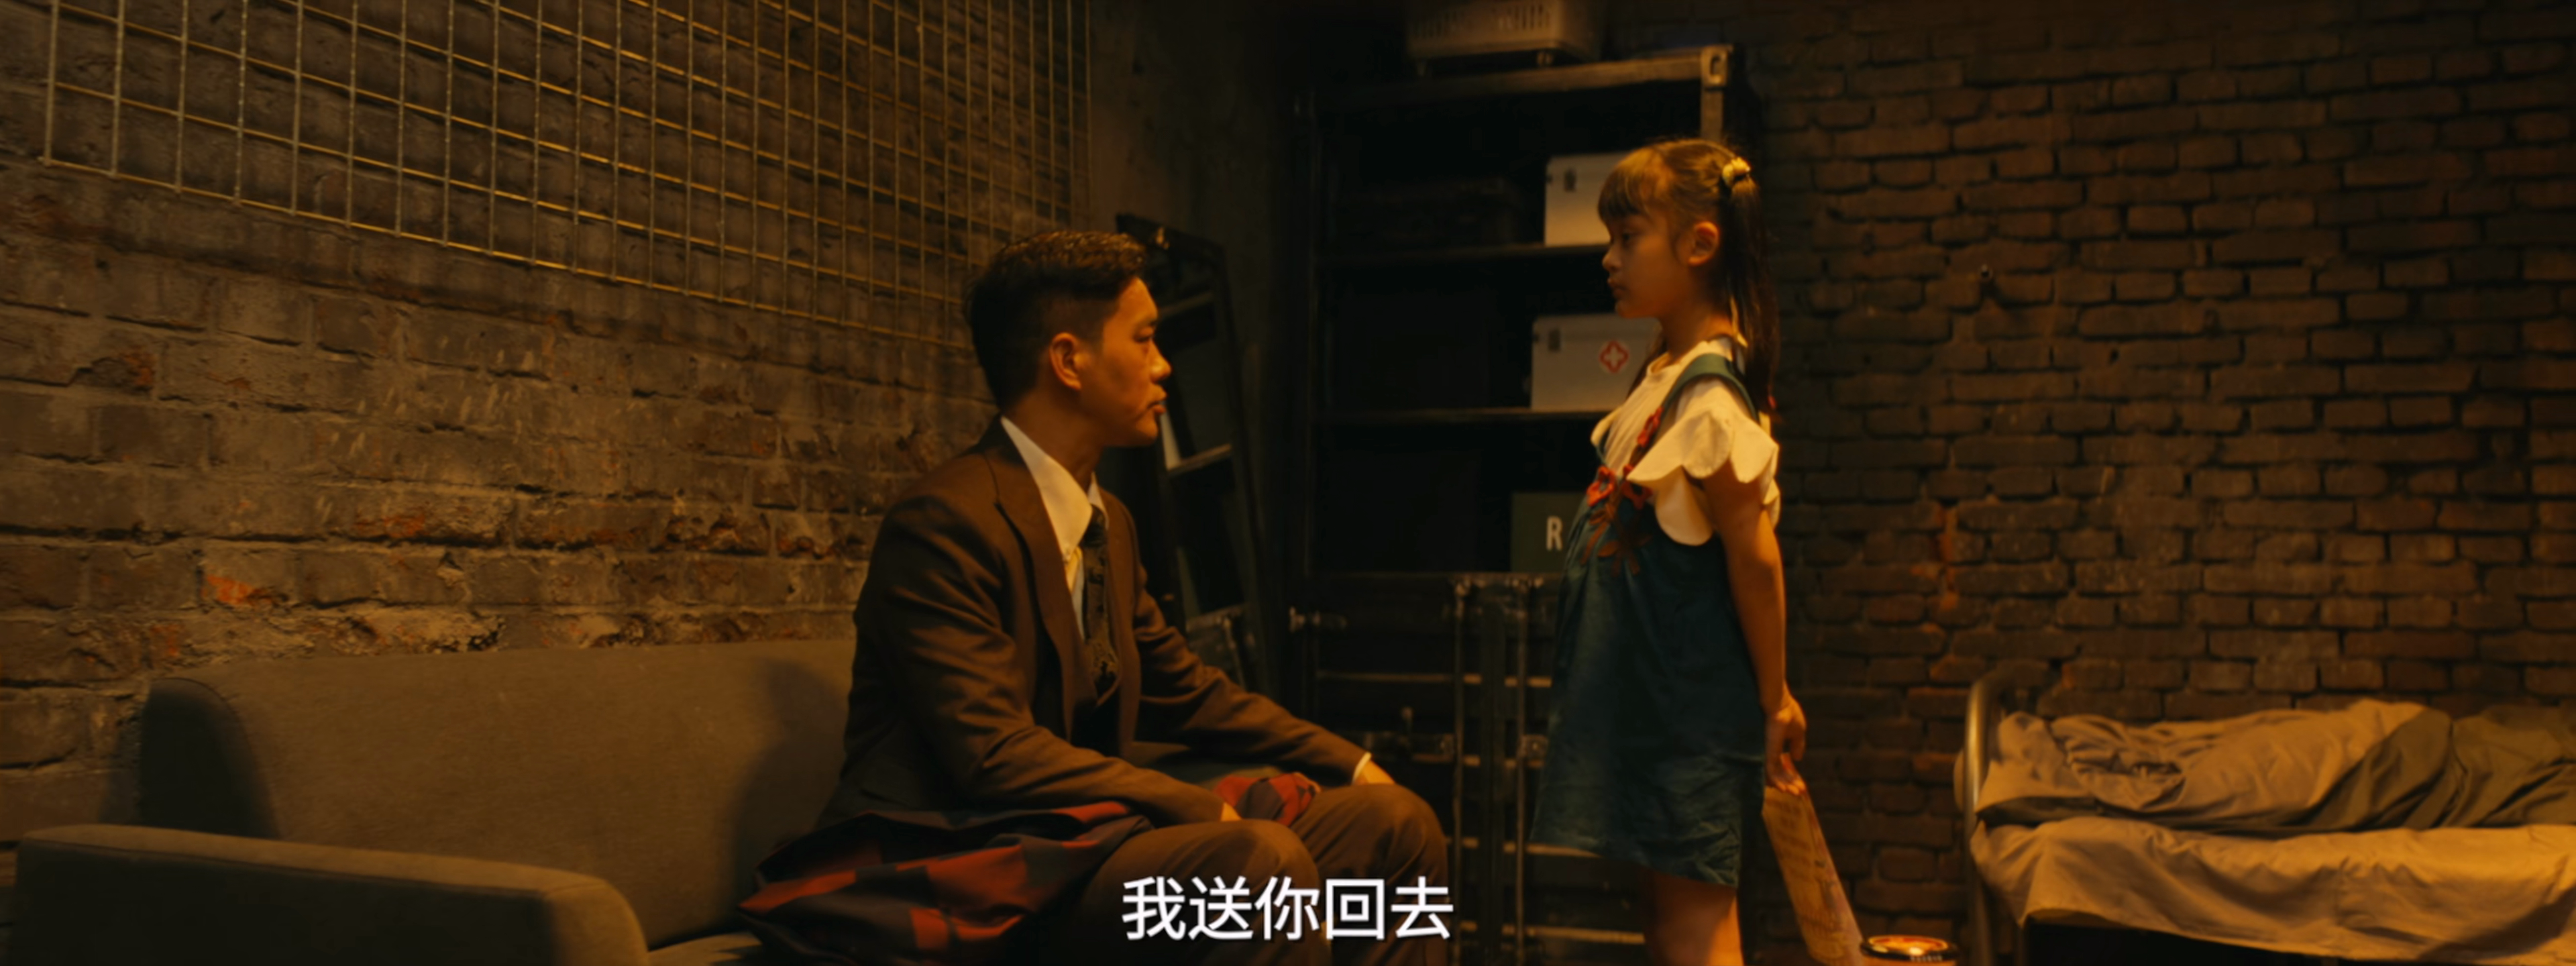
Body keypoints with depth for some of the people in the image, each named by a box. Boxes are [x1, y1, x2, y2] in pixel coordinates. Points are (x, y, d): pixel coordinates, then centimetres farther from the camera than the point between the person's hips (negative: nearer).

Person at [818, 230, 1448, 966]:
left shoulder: (1107, 521, 13)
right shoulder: (943, 523, -16)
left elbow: (1186, 692, 21)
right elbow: (995, 756, -24)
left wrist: (1351, 766, 13)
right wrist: (1208, 811, -23)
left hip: (1076, 842, 9)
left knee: (1397, 824, 1)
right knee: (1264, 860, -32)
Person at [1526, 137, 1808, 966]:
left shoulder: (1708, 393, -19)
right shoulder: (1665, 373, 11)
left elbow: (1754, 552, -18)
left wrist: (1774, 700, -12)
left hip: (1692, 707, -10)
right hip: (1642, 690, 10)